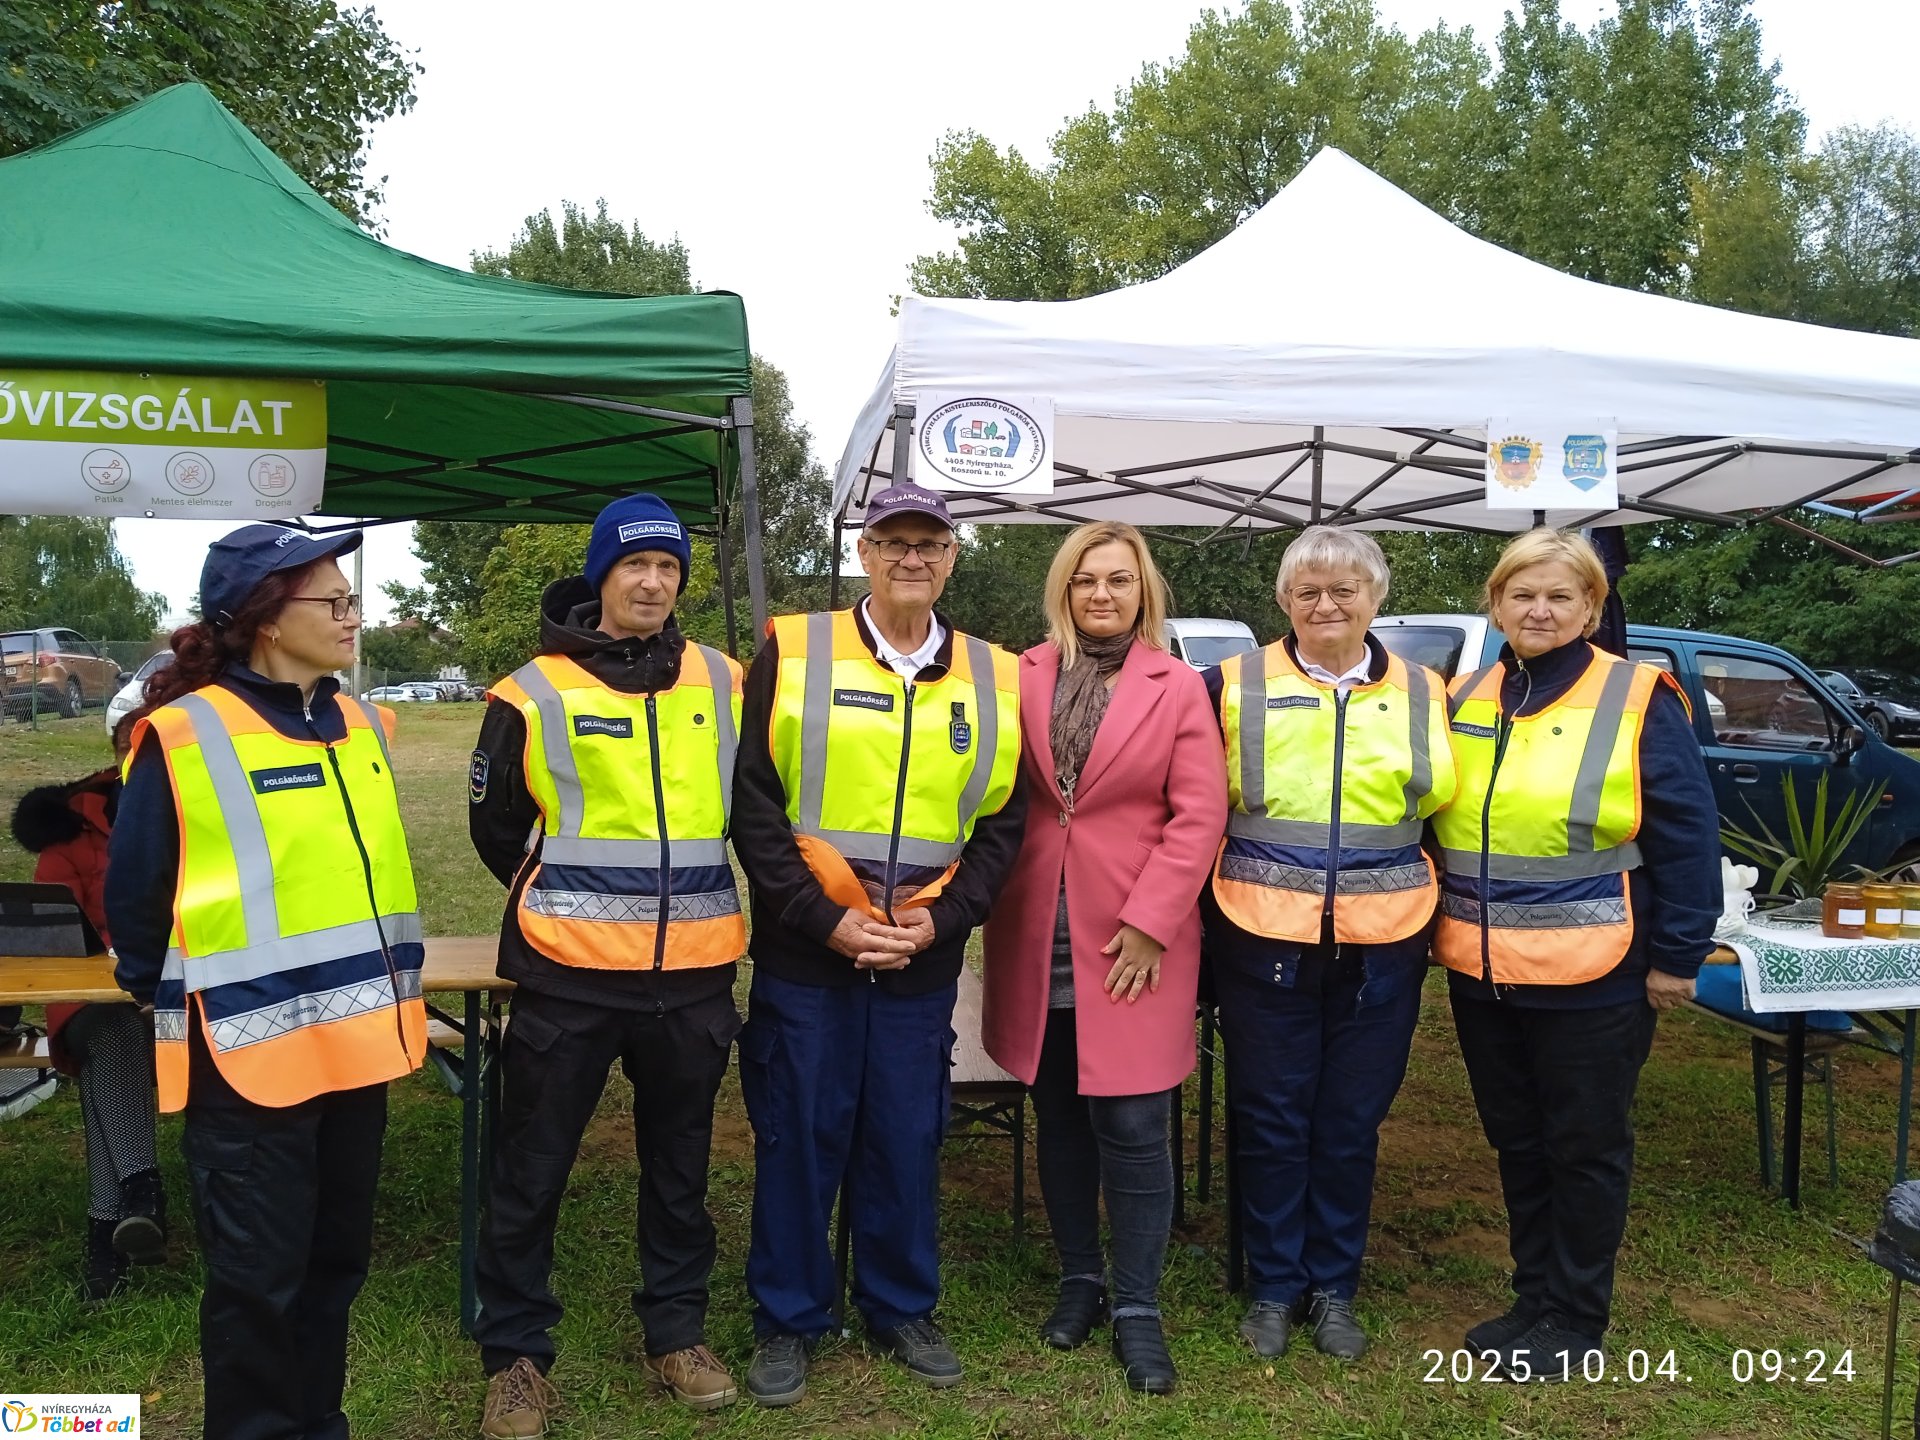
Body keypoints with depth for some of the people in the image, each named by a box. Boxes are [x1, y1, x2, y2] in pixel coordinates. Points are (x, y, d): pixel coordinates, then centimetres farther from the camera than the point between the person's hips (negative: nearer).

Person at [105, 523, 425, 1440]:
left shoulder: (362, 727, 8)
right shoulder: (184, 736, -13)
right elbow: (134, 892, -6)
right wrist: (163, 995, 5)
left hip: (355, 1042, 7)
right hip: (250, 1054, -6)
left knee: (335, 1258, 18)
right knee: (259, 1277, 5)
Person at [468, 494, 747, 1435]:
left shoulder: (723, 684, 4)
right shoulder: (536, 693, -4)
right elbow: (495, 825, 8)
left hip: (694, 973, 3)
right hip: (569, 975, -2)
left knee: (680, 1164, 16)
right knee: (531, 1171, 6)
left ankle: (676, 1331, 33)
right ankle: (515, 1355, 24)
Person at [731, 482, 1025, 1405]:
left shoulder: (992, 679, 5)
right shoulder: (793, 654, -3)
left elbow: (1000, 825, 7)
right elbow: (754, 807, -6)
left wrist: (943, 918, -6)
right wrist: (823, 918, -13)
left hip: (924, 960, 2)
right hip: (804, 951, -2)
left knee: (905, 1140, 13)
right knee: (797, 1138, 7)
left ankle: (901, 1308, 32)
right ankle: (788, 1320, 26)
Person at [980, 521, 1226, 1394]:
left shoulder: (1178, 687, -1)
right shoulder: (1022, 677, 4)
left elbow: (1199, 816, -5)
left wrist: (1147, 921, -11)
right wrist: (994, 904, 0)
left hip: (1130, 938, -2)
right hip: (1037, 934, 3)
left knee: (1131, 1128, 0)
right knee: (1059, 1120, 13)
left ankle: (1138, 1310, 14)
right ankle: (1079, 1280, 30)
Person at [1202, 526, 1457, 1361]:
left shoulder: (1422, 692, 8)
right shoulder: (1235, 684, 2)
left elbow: (1445, 806, 16)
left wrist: (1433, 910, 10)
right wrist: (1216, 894, -1)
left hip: (1382, 944, 2)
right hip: (1264, 939, -1)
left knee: (1351, 1120, 10)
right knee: (1271, 1117, 7)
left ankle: (1333, 1288, 26)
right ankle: (1272, 1286, 23)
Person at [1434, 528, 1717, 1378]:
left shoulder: (1637, 700, -7)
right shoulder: (1464, 701, 8)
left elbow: (1686, 835, -8)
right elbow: (1432, 824, 16)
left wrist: (1676, 957, -9)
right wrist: (1437, 927, 14)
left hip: (1590, 980, -5)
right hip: (1482, 974, 5)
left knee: (1585, 1148, 9)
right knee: (1516, 1143, 16)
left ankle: (1576, 1317, 25)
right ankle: (1534, 1299, 33)